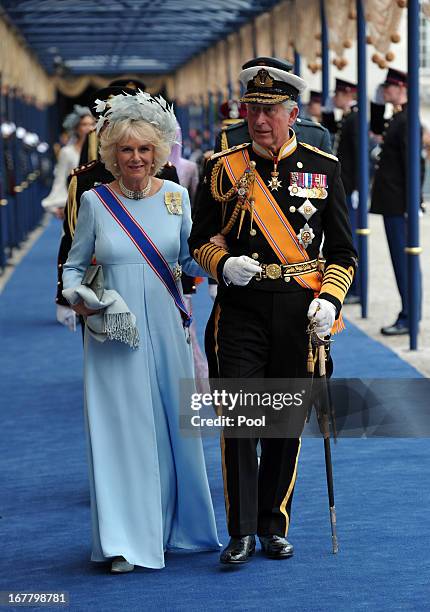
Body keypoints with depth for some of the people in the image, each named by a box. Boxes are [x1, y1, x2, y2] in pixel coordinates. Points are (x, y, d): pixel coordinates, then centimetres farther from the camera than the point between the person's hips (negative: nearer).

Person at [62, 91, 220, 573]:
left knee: (173, 424, 9)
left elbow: (189, 257, 7)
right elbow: (74, 265, 7)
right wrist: (76, 297, -12)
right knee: (121, 429, -3)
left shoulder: (175, 195, 4)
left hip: (166, 329, 2)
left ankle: (174, 525, 27)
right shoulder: (95, 201, -1)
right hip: (113, 333, -2)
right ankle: (125, 541, 4)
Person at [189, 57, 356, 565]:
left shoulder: (323, 169, 3)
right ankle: (241, 531, 1)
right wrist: (224, 264, -13)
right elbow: (200, 240, 8)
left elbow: (342, 250, 6)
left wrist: (330, 299, -9)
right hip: (241, 313, -1)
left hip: (299, 313, 1)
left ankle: (274, 526, 21)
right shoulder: (224, 168, 3)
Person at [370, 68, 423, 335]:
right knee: (402, 258, 13)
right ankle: (409, 314, 19)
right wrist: (378, 102, 17)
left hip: (399, 204, -10)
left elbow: (413, 162, -20)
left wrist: (412, 204, -21)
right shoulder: (397, 118, 13)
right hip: (392, 203, 10)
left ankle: (408, 318, -2)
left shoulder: (407, 120, -16)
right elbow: (376, 128, 34)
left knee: (403, 258, -6)